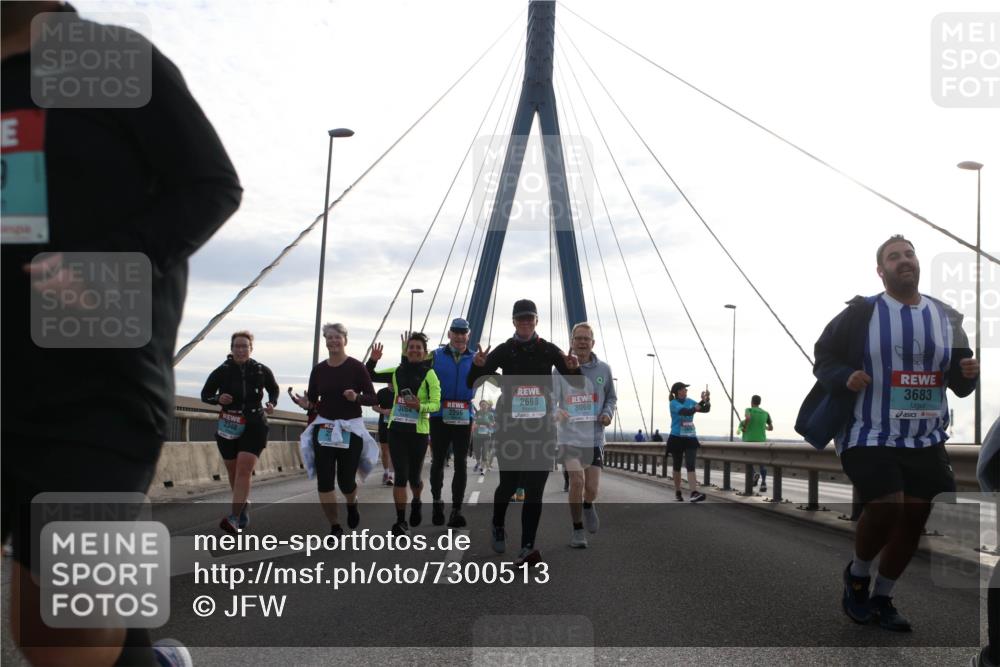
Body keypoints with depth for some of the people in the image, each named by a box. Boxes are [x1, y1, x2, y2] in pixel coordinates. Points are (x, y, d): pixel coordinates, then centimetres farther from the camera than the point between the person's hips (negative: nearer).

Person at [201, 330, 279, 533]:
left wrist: (272, 403, -3)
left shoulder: (262, 371, -1)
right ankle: (244, 507, 37)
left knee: (244, 470, -16)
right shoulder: (221, 372, -3)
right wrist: (218, 398, -15)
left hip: (254, 426, -2)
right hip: (228, 427, 2)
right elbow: (205, 394, 7)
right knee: (233, 472, 12)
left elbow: (274, 389, 17)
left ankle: (234, 518, -22)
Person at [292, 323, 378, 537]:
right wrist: (306, 405, -13)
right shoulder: (319, 369, 4)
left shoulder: (356, 367, -6)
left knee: (346, 481, 0)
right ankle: (335, 528, 7)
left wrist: (357, 397, -26)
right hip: (323, 429, 3)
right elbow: (312, 400, 10)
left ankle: (352, 504, 36)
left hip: (351, 429, -3)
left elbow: (373, 399, -7)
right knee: (324, 481, -5)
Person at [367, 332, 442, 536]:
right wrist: (373, 360, 0)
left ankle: (416, 502, 41)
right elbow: (369, 377, 17)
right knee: (401, 476, -4)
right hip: (396, 429, 2)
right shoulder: (397, 372, 8)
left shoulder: (429, 374, -5)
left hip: (418, 431, -2)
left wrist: (420, 406, -30)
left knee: (414, 477, 8)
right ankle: (401, 521, 1)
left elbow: (436, 404, -11)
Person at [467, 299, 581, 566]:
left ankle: (527, 549, -6)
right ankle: (498, 527, 36)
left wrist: (573, 368, -19)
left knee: (534, 489, -5)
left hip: (541, 426, 1)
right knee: (508, 483, 6)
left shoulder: (548, 350, 5)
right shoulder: (504, 350, 3)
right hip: (510, 426, 0)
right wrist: (478, 365, -22)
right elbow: (473, 383, 0)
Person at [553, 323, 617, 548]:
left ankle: (588, 506, 38)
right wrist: (556, 412, -23)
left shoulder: (603, 369, 2)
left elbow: (611, 397, 14)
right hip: (569, 436, -1)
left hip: (594, 437, 1)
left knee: (591, 488, -1)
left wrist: (607, 413, -6)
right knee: (577, 482, -12)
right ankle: (577, 530, 8)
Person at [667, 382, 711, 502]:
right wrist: (702, 401, -32)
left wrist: (707, 399, -15)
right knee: (677, 466, 8)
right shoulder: (674, 403, -10)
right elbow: (687, 411, -27)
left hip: (690, 438, 3)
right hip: (677, 438, -3)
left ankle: (694, 493, -22)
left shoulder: (690, 401, 7)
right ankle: (677, 493, 23)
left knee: (691, 465, -10)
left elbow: (706, 409, 3)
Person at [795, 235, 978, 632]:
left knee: (915, 517, 4)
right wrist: (845, 377, -21)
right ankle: (857, 574, 11)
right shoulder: (860, 314, -5)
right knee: (886, 506, -19)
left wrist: (968, 374, -8)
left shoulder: (946, 317, 9)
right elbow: (823, 358, -1)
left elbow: (958, 384, 15)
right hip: (870, 436, -5)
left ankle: (882, 599, 23)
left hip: (925, 440, 5)